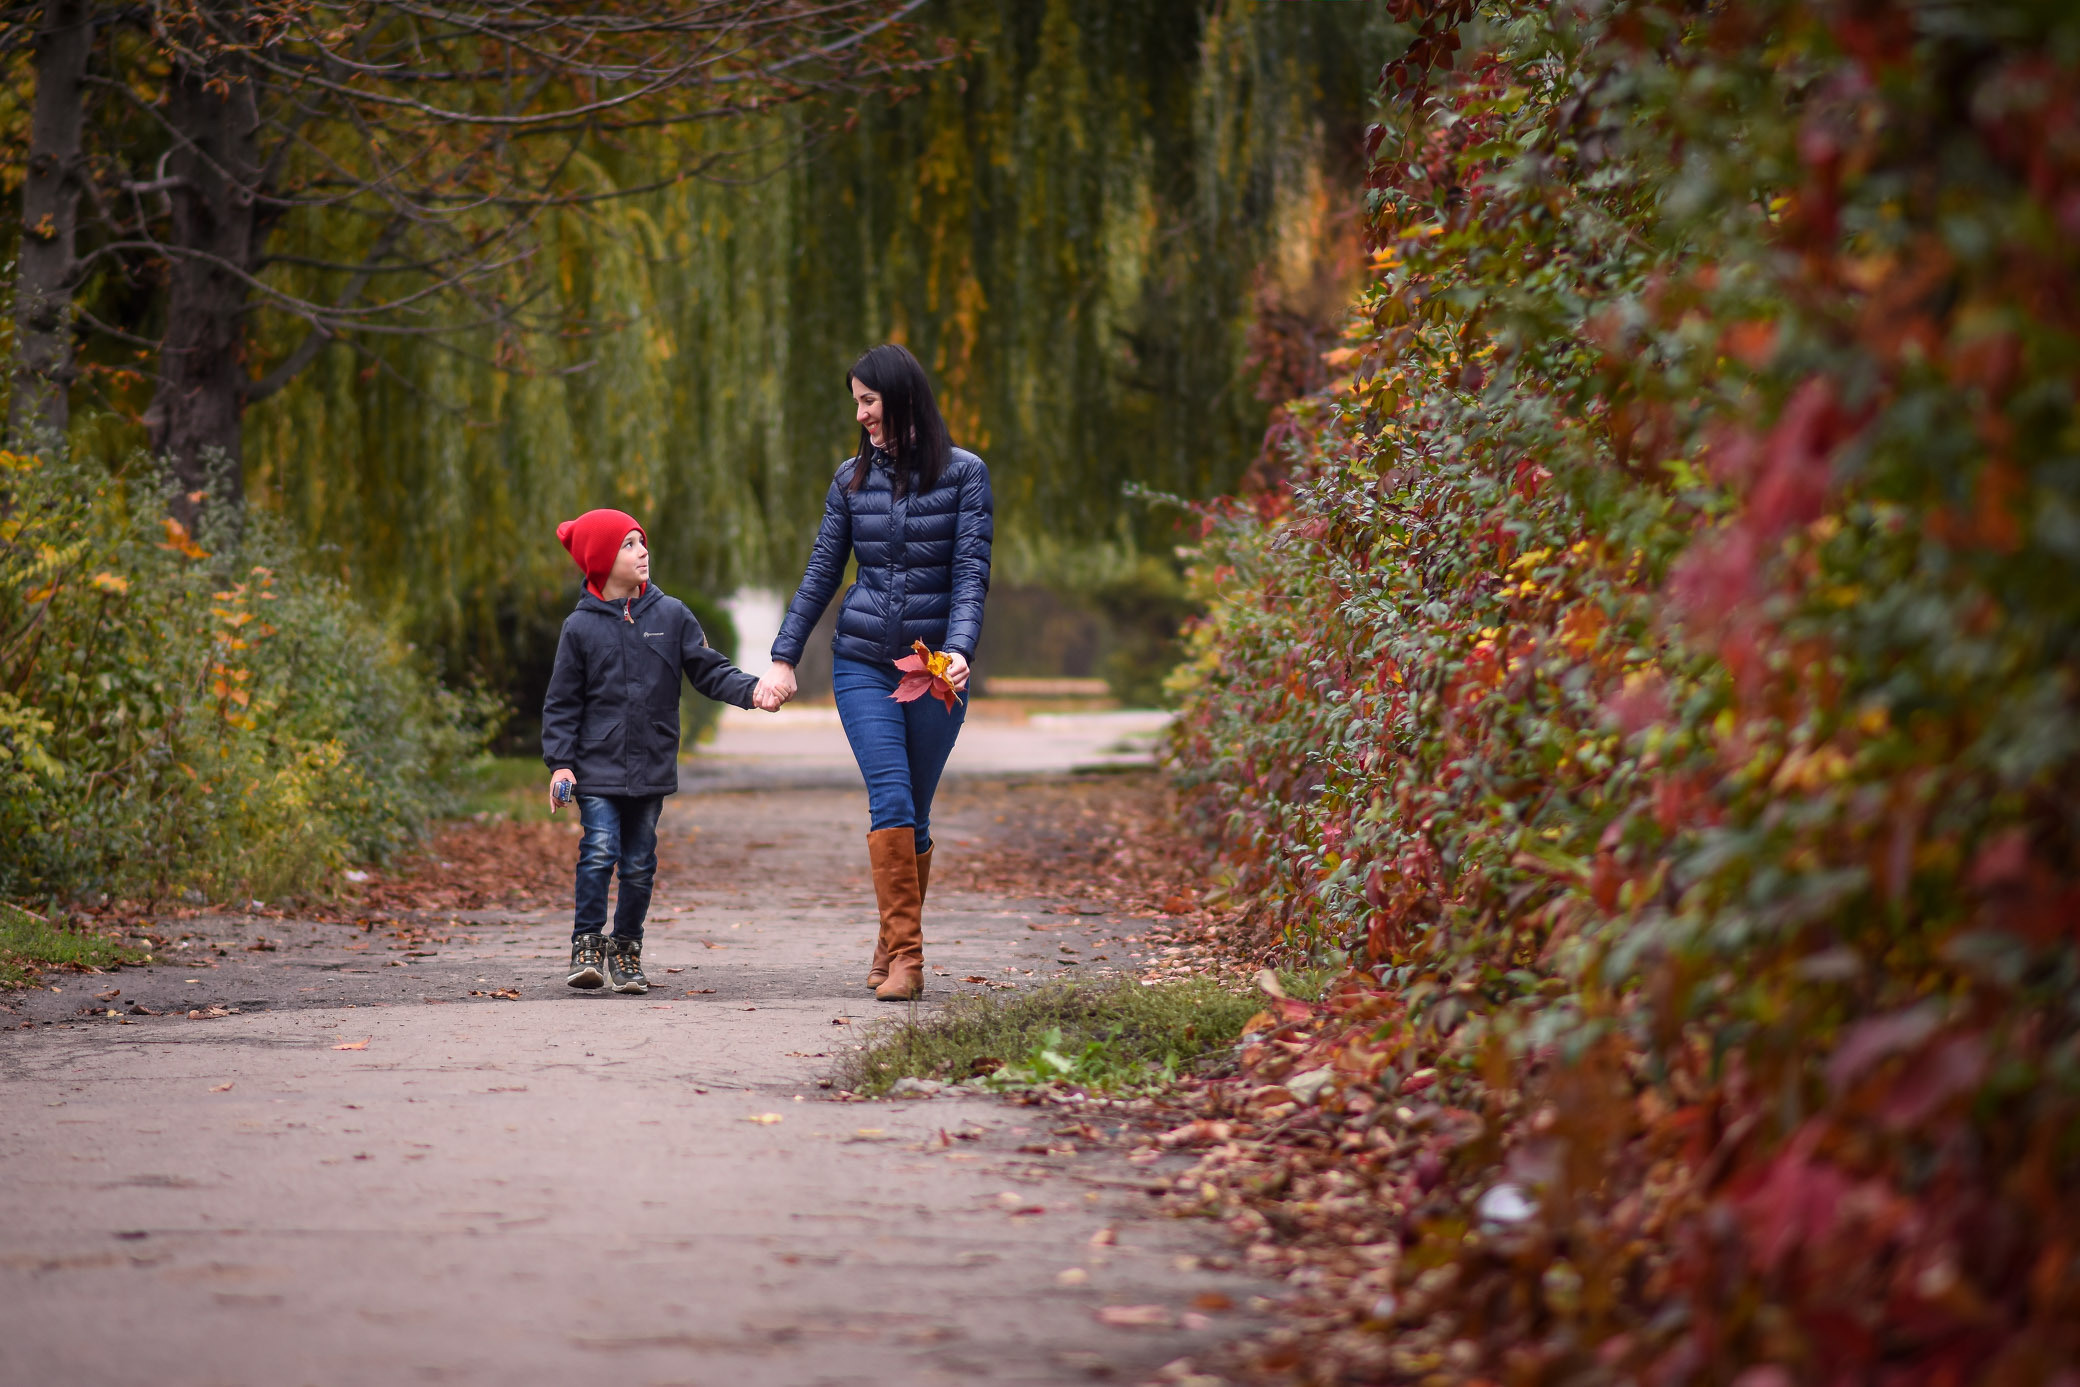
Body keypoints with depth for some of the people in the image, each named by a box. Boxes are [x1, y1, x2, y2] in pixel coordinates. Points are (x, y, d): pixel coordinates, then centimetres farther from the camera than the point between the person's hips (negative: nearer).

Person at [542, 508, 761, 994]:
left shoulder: (671, 615, 4)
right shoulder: (580, 627, -1)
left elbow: (708, 671, 5)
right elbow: (562, 703, 3)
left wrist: (750, 689, -13)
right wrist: (560, 762, -6)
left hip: (652, 767, 2)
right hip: (597, 767, -2)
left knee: (639, 863, 6)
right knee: (599, 853, -14)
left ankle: (626, 950, 20)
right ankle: (587, 946, -3)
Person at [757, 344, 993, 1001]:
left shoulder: (963, 473, -1)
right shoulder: (853, 477, 7)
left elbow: (972, 573, -9)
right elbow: (821, 574, 12)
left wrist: (959, 649, -24)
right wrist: (783, 659, 9)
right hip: (863, 663, 1)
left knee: (914, 813, 4)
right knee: (891, 800, -15)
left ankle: (895, 947, 19)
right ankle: (904, 955, -18)